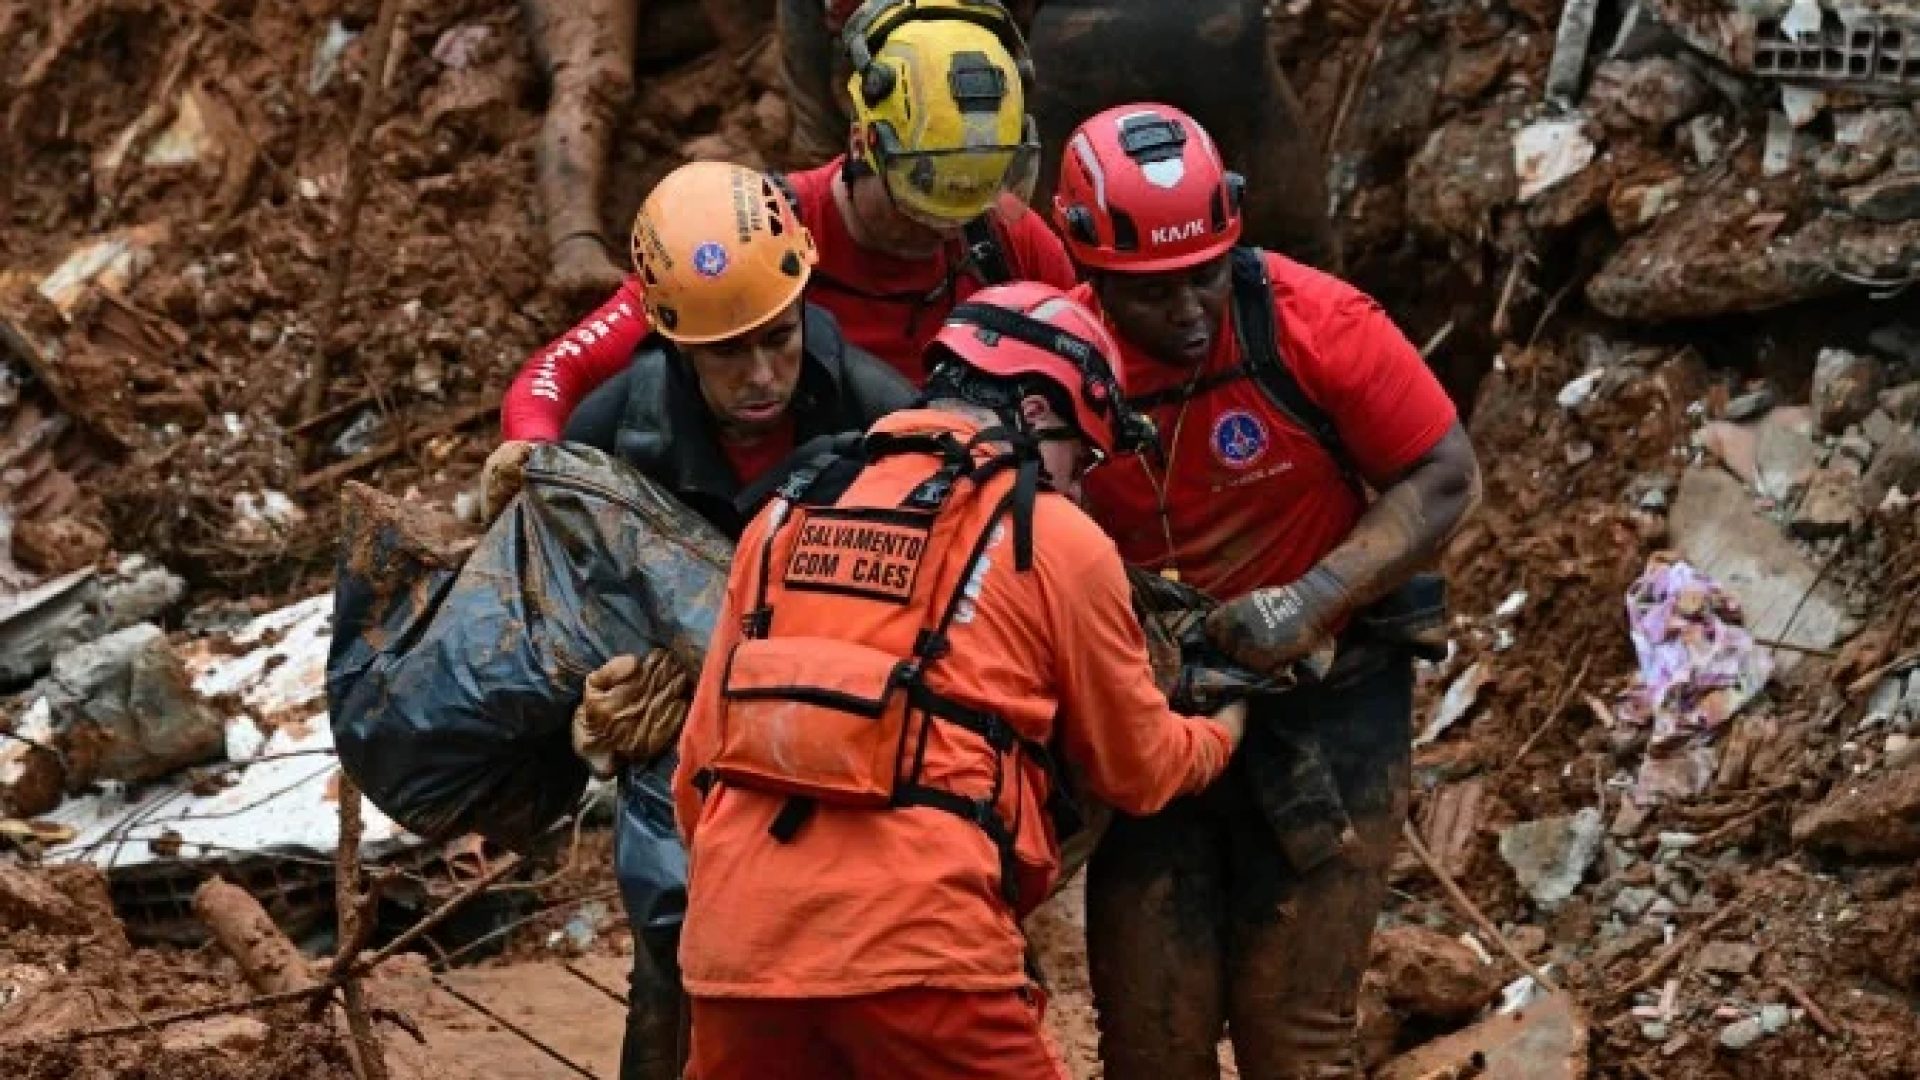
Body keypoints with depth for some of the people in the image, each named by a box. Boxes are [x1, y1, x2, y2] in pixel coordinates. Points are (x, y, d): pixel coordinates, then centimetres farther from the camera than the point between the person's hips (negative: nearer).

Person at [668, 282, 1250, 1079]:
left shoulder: (786, 516, 17)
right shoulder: (1058, 540, 6)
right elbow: (1140, 771, 18)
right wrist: (1226, 730, 39)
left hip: (734, 937, 5)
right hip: (911, 949, -5)